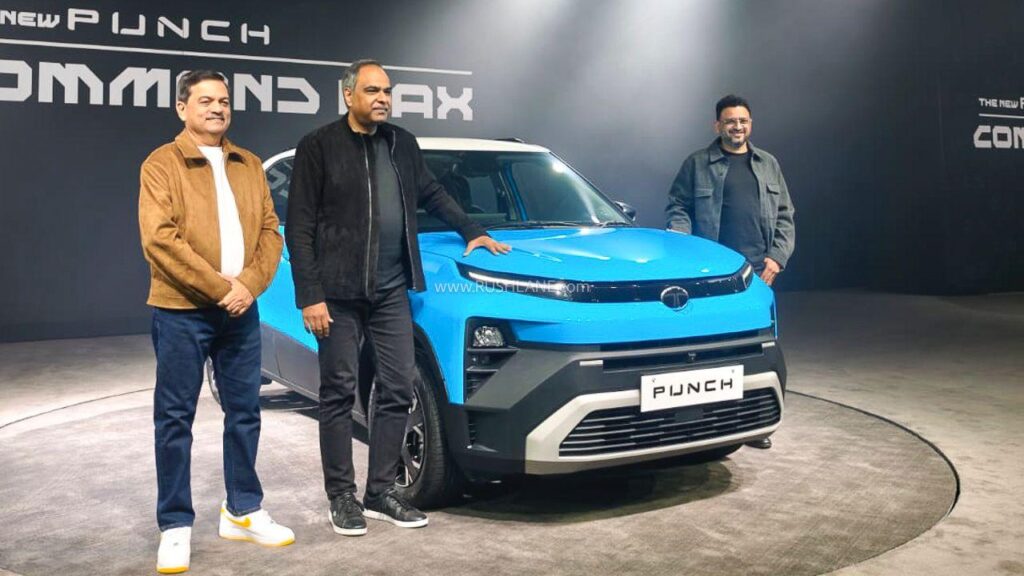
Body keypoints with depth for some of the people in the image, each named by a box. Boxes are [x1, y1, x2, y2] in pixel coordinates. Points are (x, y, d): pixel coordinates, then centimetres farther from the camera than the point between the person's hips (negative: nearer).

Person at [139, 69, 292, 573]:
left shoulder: (249, 165, 13)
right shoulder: (162, 164, -3)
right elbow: (158, 238, -14)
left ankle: (242, 511, 25)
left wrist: (249, 284, -10)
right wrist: (218, 286, -18)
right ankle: (175, 526, 12)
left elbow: (270, 231, 8)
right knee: (175, 418, 2)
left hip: (240, 309, 5)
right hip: (181, 311, -4)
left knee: (244, 411, 11)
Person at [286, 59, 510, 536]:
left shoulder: (402, 144, 11)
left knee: (397, 389, 5)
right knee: (339, 393, 3)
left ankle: (381, 491, 18)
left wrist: (472, 232, 19)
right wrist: (310, 296, -12)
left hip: (391, 291, 5)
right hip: (338, 294, -5)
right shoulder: (318, 147, -5)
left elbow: (431, 193, 26)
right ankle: (341, 496, 15)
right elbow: (299, 228, -7)